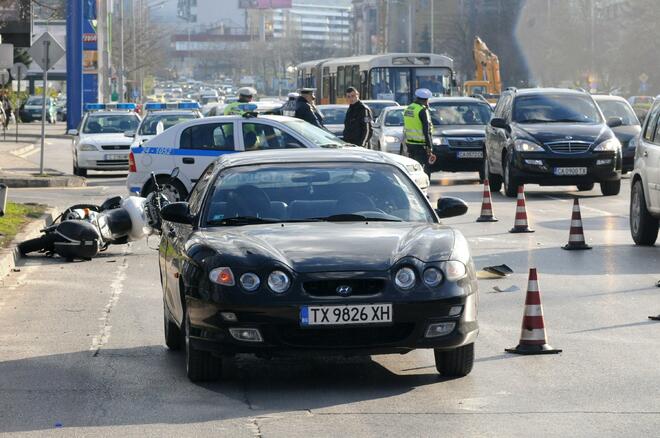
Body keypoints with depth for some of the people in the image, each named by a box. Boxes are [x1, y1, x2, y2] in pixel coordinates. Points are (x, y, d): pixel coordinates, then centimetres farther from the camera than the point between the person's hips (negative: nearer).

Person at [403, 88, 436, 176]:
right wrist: (429, 147, -15)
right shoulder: (423, 111, -14)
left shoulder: (408, 109, 13)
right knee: (425, 169, -5)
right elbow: (426, 130, -16)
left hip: (409, 142, 8)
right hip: (420, 145, -8)